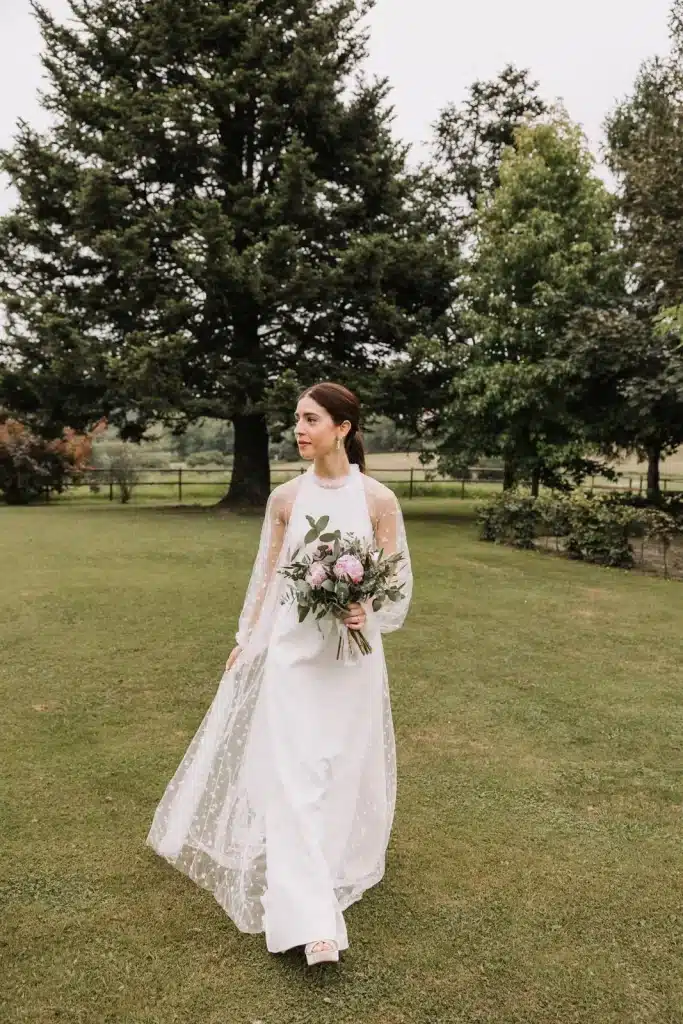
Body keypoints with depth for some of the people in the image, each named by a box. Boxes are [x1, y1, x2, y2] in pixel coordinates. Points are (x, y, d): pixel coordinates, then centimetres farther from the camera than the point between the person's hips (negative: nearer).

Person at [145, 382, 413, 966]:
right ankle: (311, 921, 1)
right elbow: (268, 576, 7)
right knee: (294, 777, -4)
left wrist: (369, 615, -20)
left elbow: (397, 578, -1)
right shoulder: (286, 498, -1)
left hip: (353, 654, 0)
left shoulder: (379, 499, -7)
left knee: (346, 770, 14)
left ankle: (340, 869, 42)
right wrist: (245, 640, 12)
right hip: (293, 650, 1)